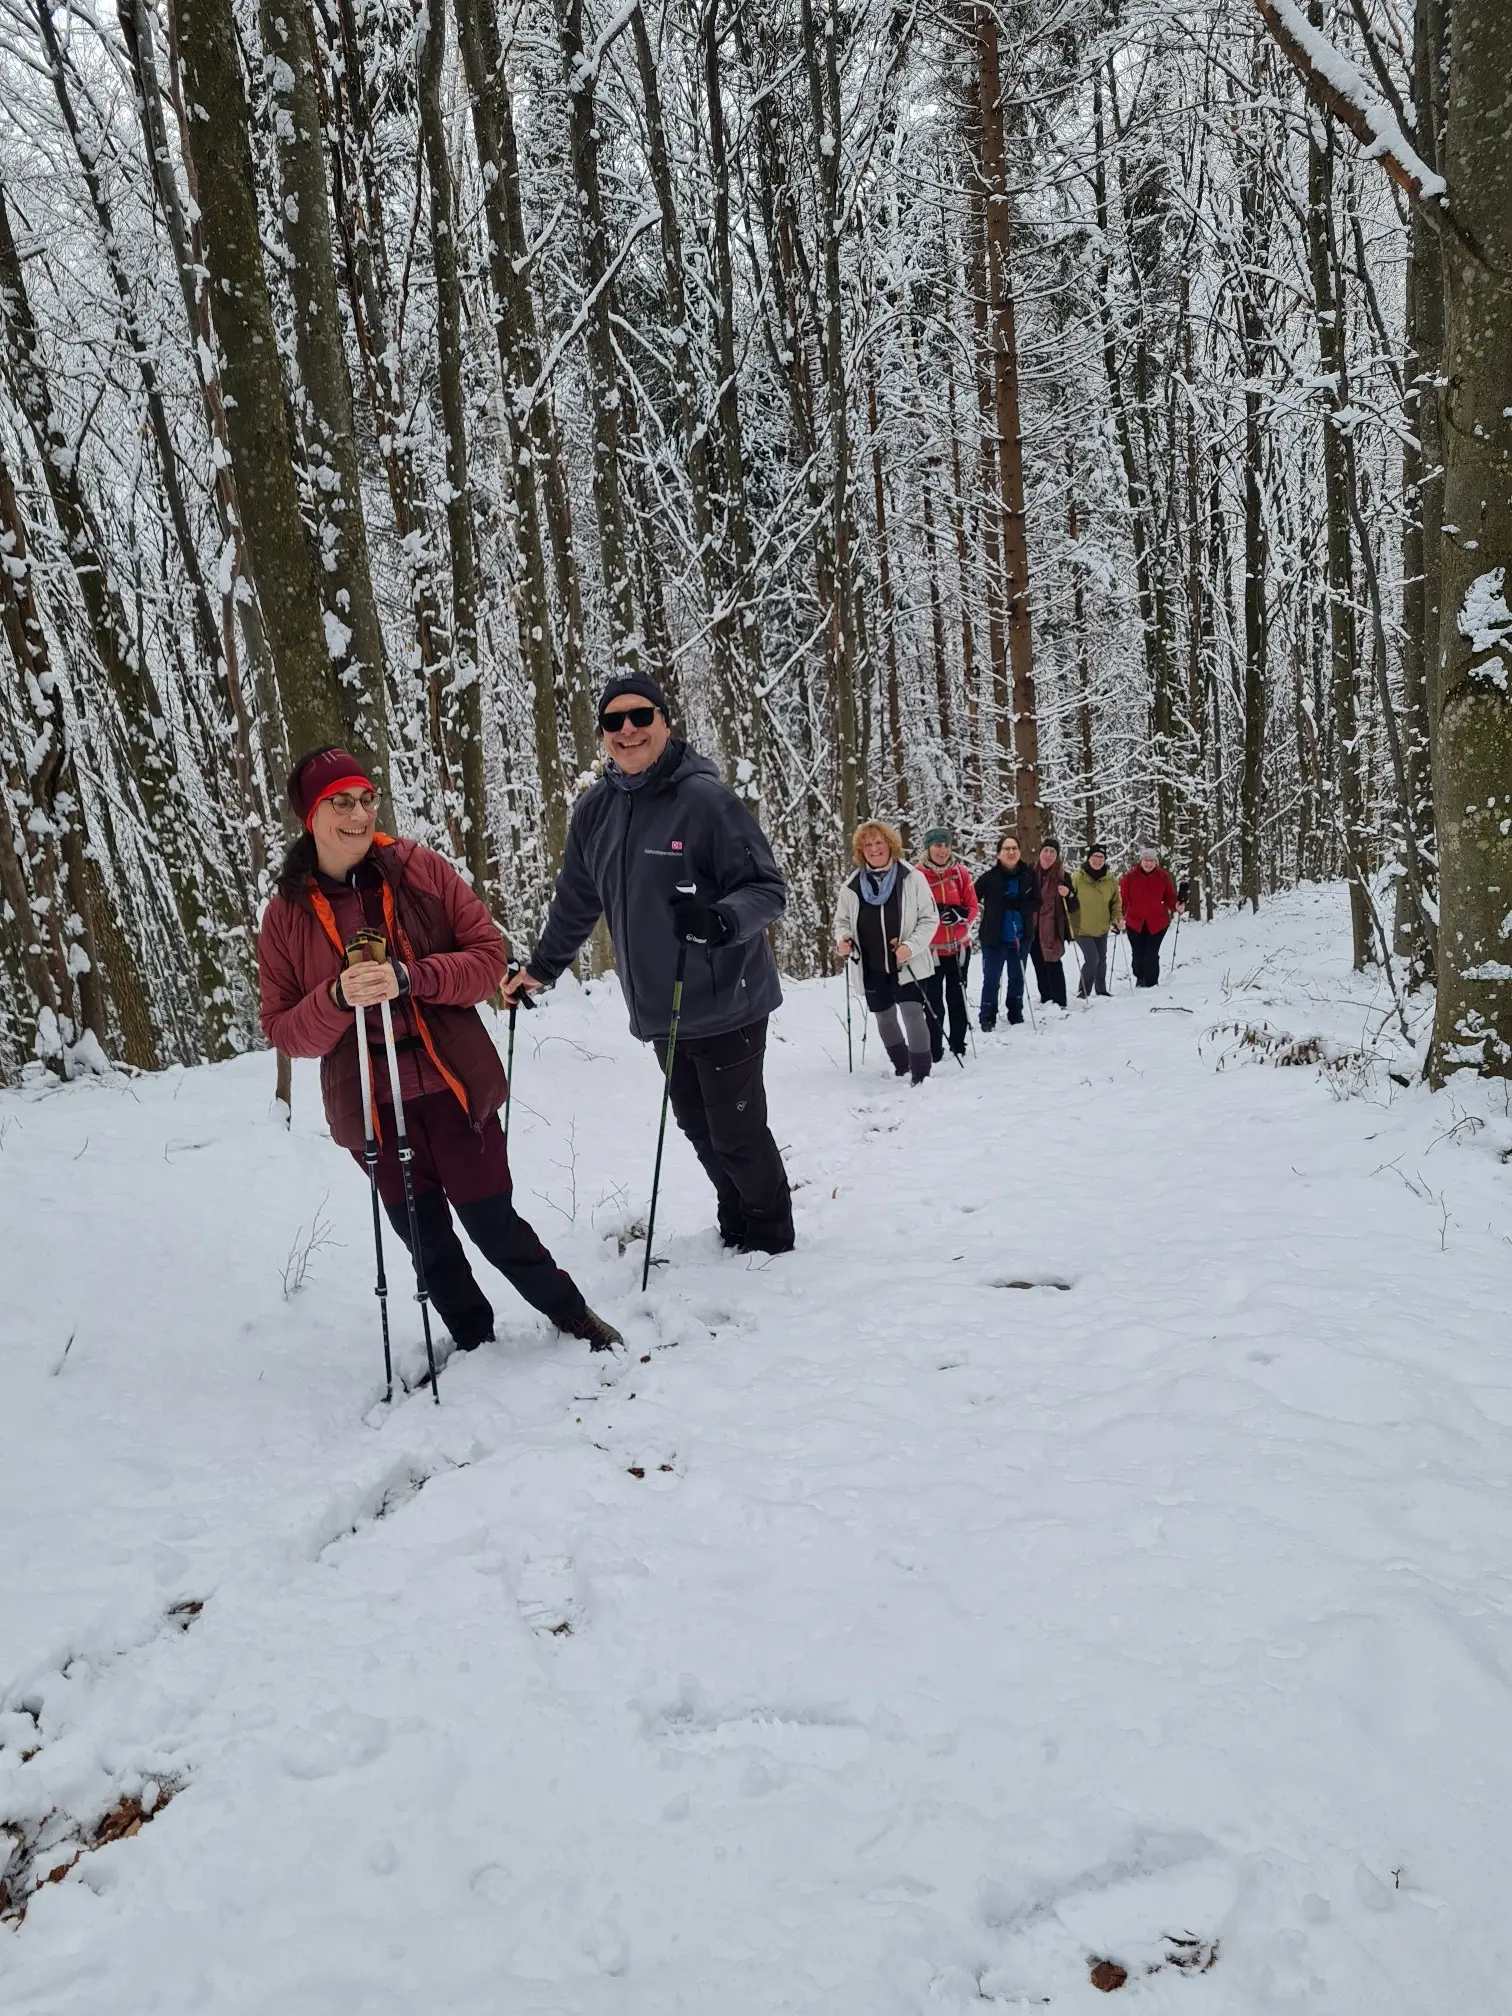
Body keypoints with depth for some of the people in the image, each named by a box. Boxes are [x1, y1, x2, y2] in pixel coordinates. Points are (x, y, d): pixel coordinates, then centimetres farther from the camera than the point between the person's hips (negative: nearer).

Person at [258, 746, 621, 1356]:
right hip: (370, 1107, 2)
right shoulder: (288, 913, -2)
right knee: (428, 1241, 15)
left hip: (455, 1089, -2)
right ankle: (474, 1343, 37)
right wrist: (337, 998, -22)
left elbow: (490, 955, -6)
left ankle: (575, 1317, 28)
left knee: (493, 1224, 4)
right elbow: (282, 1029, -1)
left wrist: (407, 977, -21)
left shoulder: (420, 869, -4)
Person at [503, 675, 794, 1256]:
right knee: (698, 1127, 16)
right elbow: (575, 902, 17)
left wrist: (721, 920, -34)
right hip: (659, 1011, 6)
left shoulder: (706, 799, -15)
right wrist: (541, 968, 22)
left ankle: (769, 1235, 25)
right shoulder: (595, 810, 4)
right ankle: (735, 1226, 36)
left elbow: (769, 890, -15)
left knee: (737, 1132, 2)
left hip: (725, 1005, -6)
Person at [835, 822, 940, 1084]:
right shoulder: (851, 886, -1)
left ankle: (921, 1074, -8)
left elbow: (929, 918, -5)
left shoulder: (912, 878, -7)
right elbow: (842, 921, 11)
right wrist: (843, 940, -11)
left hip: (907, 965, -4)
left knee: (913, 1014, -15)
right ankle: (902, 1068, 36)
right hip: (871, 968, 4)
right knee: (885, 1018, 16)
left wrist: (911, 946, -18)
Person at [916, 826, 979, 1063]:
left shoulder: (961, 872, 0)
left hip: (959, 946, 3)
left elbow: (973, 907, 3)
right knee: (933, 1003, -3)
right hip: (930, 948, -3)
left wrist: (959, 915, -18)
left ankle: (958, 1047, 25)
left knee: (957, 999, 13)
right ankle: (934, 1053, 6)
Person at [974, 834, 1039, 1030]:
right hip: (994, 938, -3)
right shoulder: (990, 877, -10)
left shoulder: (1029, 875, -2)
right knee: (991, 979, -2)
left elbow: (1036, 903, -4)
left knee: (1017, 978, 16)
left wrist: (1015, 903, -19)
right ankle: (987, 1019, 7)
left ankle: (1016, 1016, 30)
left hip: (1021, 937, 3)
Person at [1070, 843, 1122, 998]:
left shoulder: (1110, 881, -1)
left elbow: (1115, 903, 11)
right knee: (1092, 959, -14)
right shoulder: (1077, 878, -14)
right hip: (1082, 929, -5)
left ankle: (1101, 991, 33)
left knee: (1102, 960, 15)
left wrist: (1117, 919, -1)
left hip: (1102, 929, 5)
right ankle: (1083, 993, 1)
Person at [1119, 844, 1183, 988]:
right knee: (1137, 954, 9)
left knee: (1151, 955, -9)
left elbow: (1169, 897, 1)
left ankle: (1151, 983, 6)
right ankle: (1139, 978, 36)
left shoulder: (1163, 877, -1)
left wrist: (1176, 906, -19)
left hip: (1157, 923, -1)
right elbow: (1123, 899, -4)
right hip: (1134, 923, 1)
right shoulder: (1130, 877, -4)